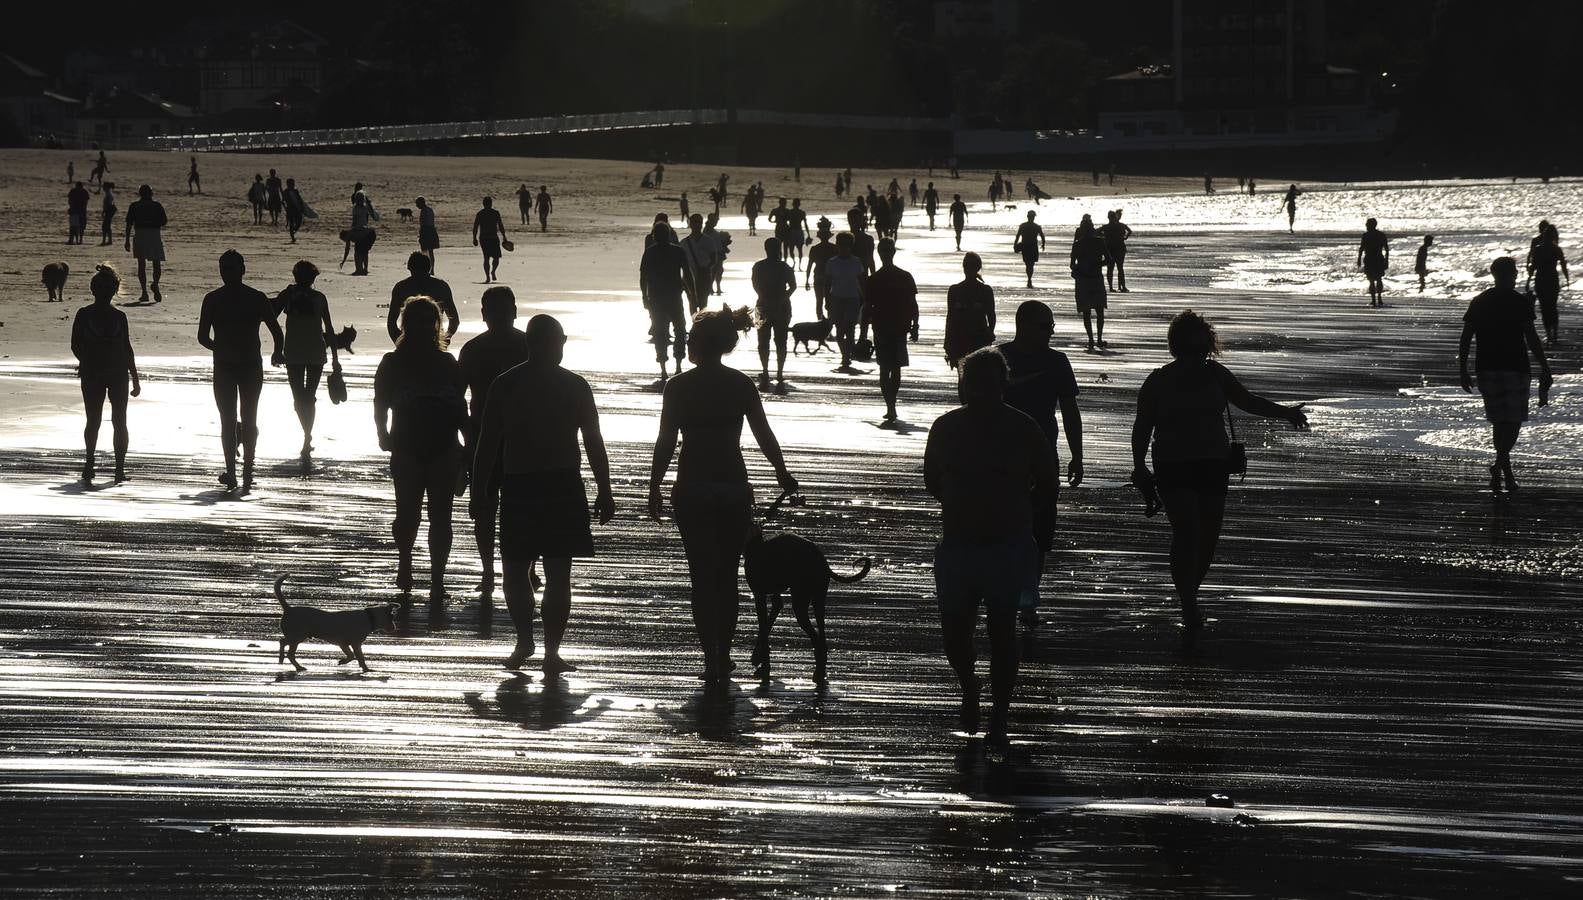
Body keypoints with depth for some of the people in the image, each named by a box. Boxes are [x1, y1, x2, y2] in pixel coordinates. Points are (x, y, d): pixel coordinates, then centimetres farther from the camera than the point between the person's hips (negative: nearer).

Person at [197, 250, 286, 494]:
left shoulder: (212, 300, -4)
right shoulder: (257, 298, -3)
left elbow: (203, 337, -3)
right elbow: (277, 332, -3)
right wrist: (278, 353, 14)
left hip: (224, 367, -1)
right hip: (251, 365, 1)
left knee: (228, 421, 6)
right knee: (249, 419, 10)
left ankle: (231, 473, 3)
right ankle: (247, 471, 3)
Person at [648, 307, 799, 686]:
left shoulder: (679, 387, -7)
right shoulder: (741, 385, -1)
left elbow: (665, 443, -6)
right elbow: (764, 436, 4)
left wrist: (654, 487, 4)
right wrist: (782, 473, 20)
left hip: (691, 491, -2)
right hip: (733, 488, 2)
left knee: (703, 577, 2)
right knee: (727, 577, 14)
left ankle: (712, 660, -6)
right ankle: (723, 657, 19)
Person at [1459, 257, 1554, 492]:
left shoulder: (1478, 303, 6)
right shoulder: (1521, 303, -7)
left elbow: (1465, 340, 5)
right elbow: (1531, 339, -10)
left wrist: (1463, 371, 10)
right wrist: (1544, 367, -3)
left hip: (1486, 369, 4)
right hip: (1515, 369, -4)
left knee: (1499, 421, 14)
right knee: (1513, 420, 0)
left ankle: (1506, 473, 19)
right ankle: (1499, 464, -21)